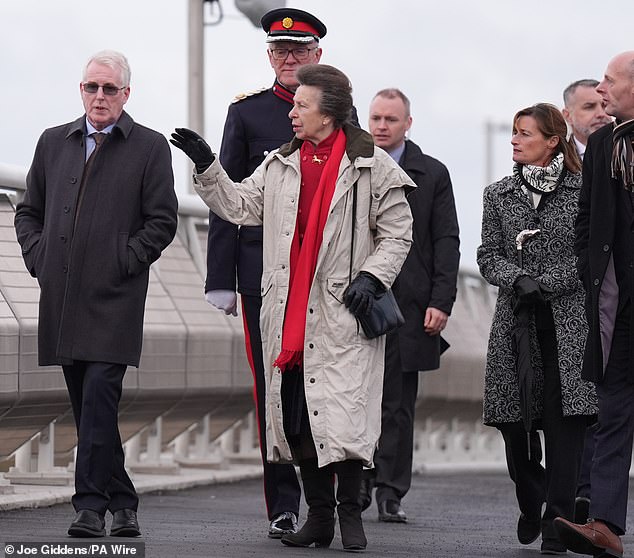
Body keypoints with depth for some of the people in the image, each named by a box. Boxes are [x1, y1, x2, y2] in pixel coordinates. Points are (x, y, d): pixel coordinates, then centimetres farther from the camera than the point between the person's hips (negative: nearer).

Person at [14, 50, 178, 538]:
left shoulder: (150, 147, 2)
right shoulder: (53, 143, 15)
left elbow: (162, 222, -1)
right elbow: (29, 210, 21)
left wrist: (123, 261, -9)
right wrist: (38, 256, 6)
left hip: (114, 298, -5)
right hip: (61, 296, 5)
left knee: (99, 396, -15)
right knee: (87, 403, 8)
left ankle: (91, 505, -15)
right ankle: (121, 501, 17)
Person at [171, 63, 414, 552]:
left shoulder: (372, 167, -1)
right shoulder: (281, 164, 15)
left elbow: (397, 234, 2)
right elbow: (240, 206, 16)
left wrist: (371, 276, -10)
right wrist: (207, 167, 7)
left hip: (342, 314, -5)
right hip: (290, 312, 5)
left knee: (342, 412, -12)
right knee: (296, 415, 5)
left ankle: (350, 512, 0)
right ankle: (319, 516, 15)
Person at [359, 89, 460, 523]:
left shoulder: (432, 174, 7)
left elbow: (446, 242, 4)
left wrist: (441, 302, -6)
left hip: (408, 306, -1)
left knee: (399, 405, 2)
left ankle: (391, 494, 6)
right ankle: (358, 486, 10)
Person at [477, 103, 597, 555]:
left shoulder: (582, 191, 1)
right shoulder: (499, 194, 12)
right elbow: (489, 256, 8)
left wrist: (545, 283, -13)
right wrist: (518, 279, -11)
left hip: (568, 320, -3)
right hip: (516, 322, 3)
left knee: (564, 423, -9)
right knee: (514, 420, 2)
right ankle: (531, 505, 27)